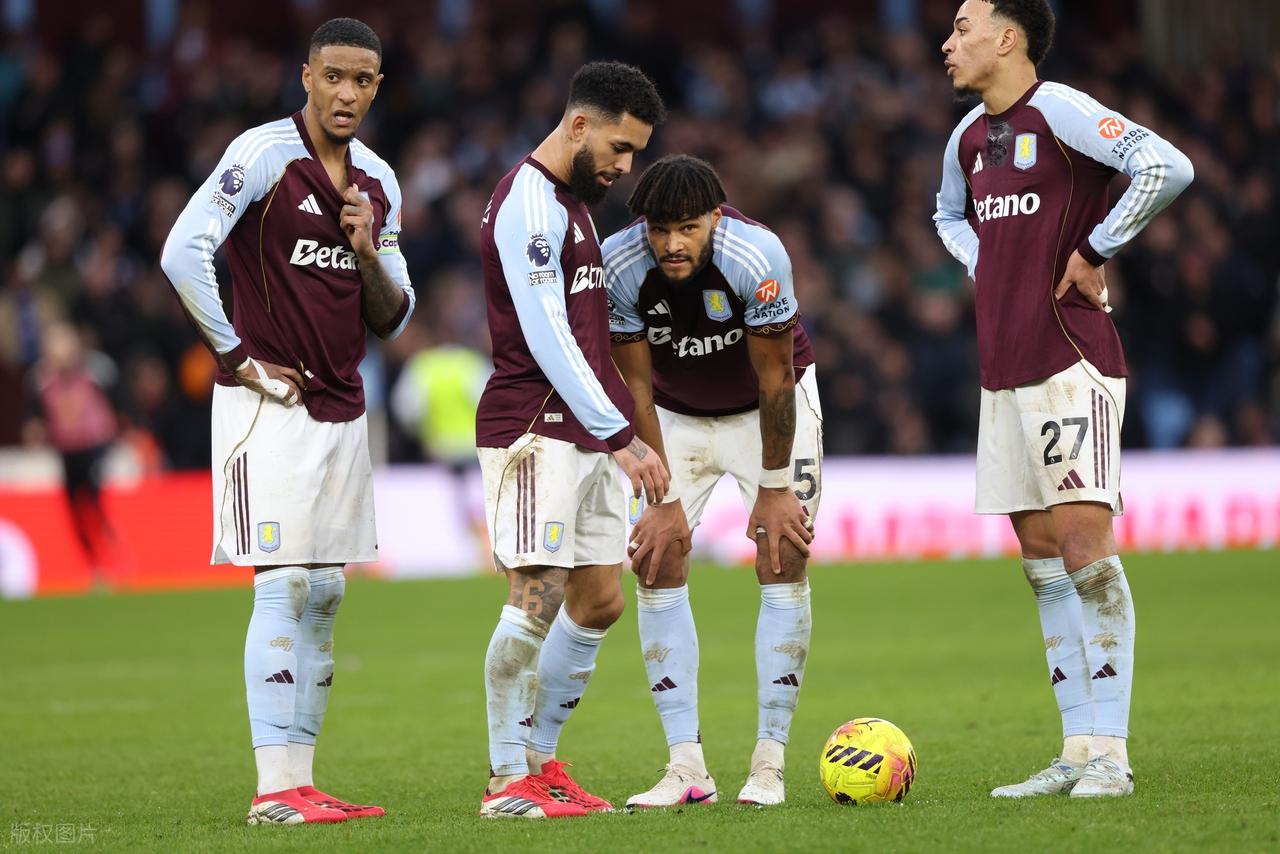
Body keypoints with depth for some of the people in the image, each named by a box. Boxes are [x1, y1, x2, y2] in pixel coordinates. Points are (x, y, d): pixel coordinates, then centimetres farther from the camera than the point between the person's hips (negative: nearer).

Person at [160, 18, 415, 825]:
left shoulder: (379, 181, 12)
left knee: (326, 594, 7)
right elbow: (183, 254, -17)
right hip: (272, 404, -7)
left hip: (343, 408, 7)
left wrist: (368, 255, -5)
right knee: (285, 585, -11)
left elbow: (393, 318, 15)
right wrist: (239, 357, -13)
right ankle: (275, 788, -12)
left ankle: (301, 778, 11)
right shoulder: (264, 155, -9)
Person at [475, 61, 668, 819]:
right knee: (538, 596, -12)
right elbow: (547, 339, -19)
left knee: (599, 602, 8)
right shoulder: (528, 204, -13)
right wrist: (619, 435, -19)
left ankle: (542, 758, 16)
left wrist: (618, 430, 18)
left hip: (587, 435, 10)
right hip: (536, 432, -10)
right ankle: (508, 780, -8)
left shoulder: (572, 202, 19)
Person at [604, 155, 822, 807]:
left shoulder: (757, 257, -34)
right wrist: (666, 500, -15)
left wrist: (773, 489, -17)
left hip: (768, 406, -2)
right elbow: (636, 386, -16)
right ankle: (686, 766, -6)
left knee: (783, 561, -12)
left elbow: (774, 378, -23)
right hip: (675, 411, 2)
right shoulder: (619, 265, -26)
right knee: (656, 564, -8)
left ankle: (768, 762, -9)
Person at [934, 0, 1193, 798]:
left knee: (1083, 540, -12)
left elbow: (1168, 168, -24)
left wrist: (1094, 252, -15)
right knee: (1042, 559, 6)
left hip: (1070, 363, -8)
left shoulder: (1059, 111, -10)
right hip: (1003, 367, 8)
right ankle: (1079, 750, 9)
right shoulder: (969, 136, 14)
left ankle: (1111, 750, -10)